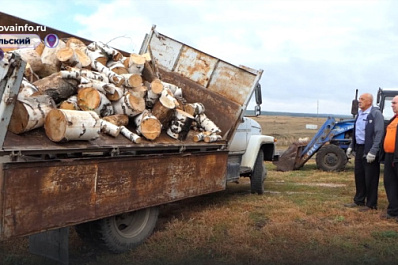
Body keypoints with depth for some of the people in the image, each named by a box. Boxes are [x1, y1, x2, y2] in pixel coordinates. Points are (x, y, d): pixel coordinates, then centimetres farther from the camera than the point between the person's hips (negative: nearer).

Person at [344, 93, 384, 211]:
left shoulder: (376, 114, -12)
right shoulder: (359, 114, 13)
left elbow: (379, 134, -18)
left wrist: (373, 151, -22)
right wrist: (351, 146, 15)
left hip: (369, 151, -8)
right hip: (359, 149, 8)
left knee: (370, 178, 1)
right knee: (359, 175, 15)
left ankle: (371, 204, 13)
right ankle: (359, 201, 27)